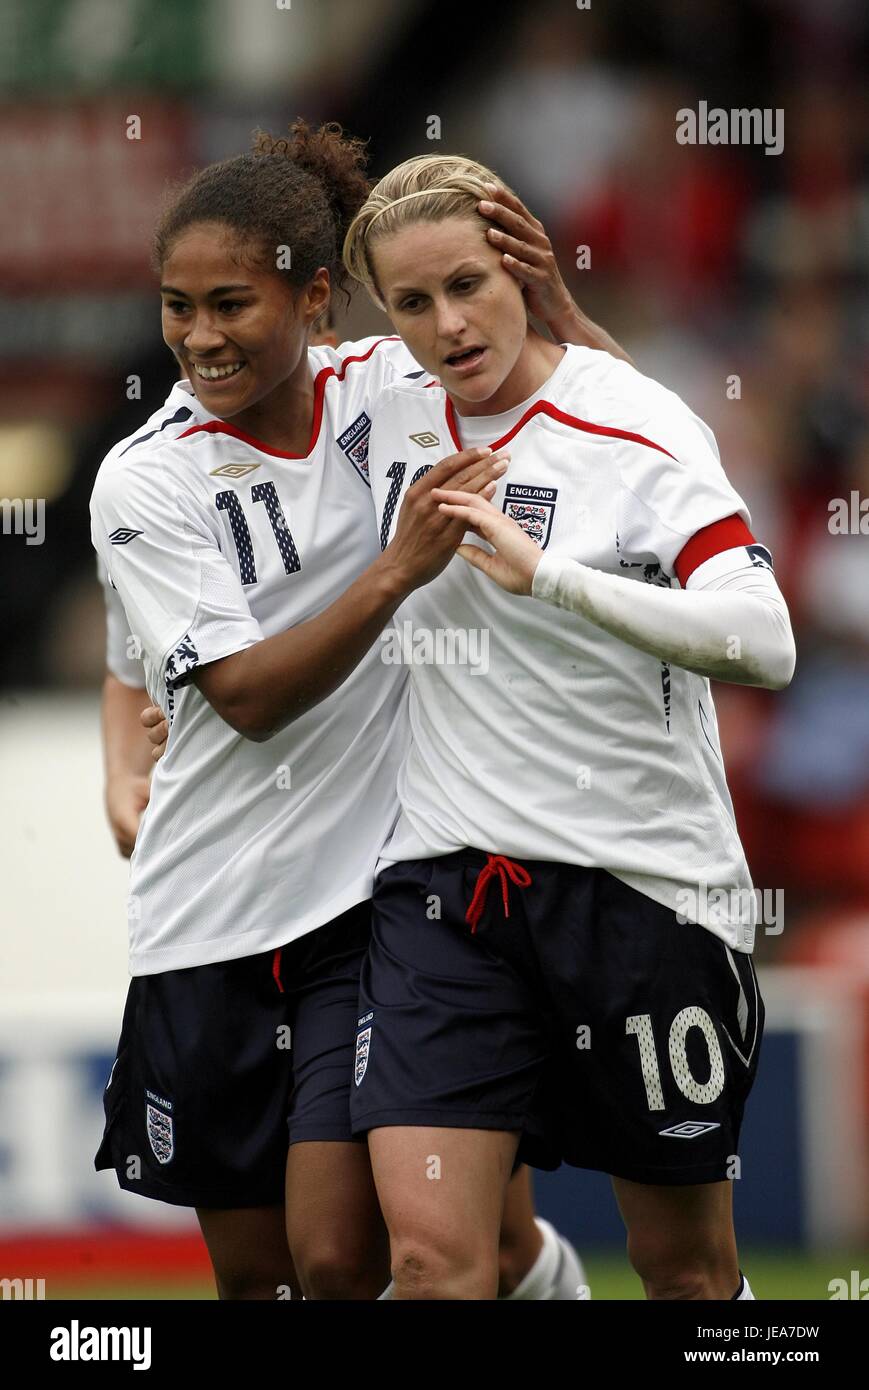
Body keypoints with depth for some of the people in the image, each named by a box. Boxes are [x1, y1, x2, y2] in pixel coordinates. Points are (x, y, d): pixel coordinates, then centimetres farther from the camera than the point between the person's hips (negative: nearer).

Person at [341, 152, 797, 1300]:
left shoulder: (636, 426, -10)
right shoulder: (393, 414, 5)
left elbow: (764, 642, -24)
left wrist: (545, 574, -30)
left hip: (639, 880, -3)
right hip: (444, 877, 4)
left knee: (687, 1267, 8)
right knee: (432, 1255, -12)